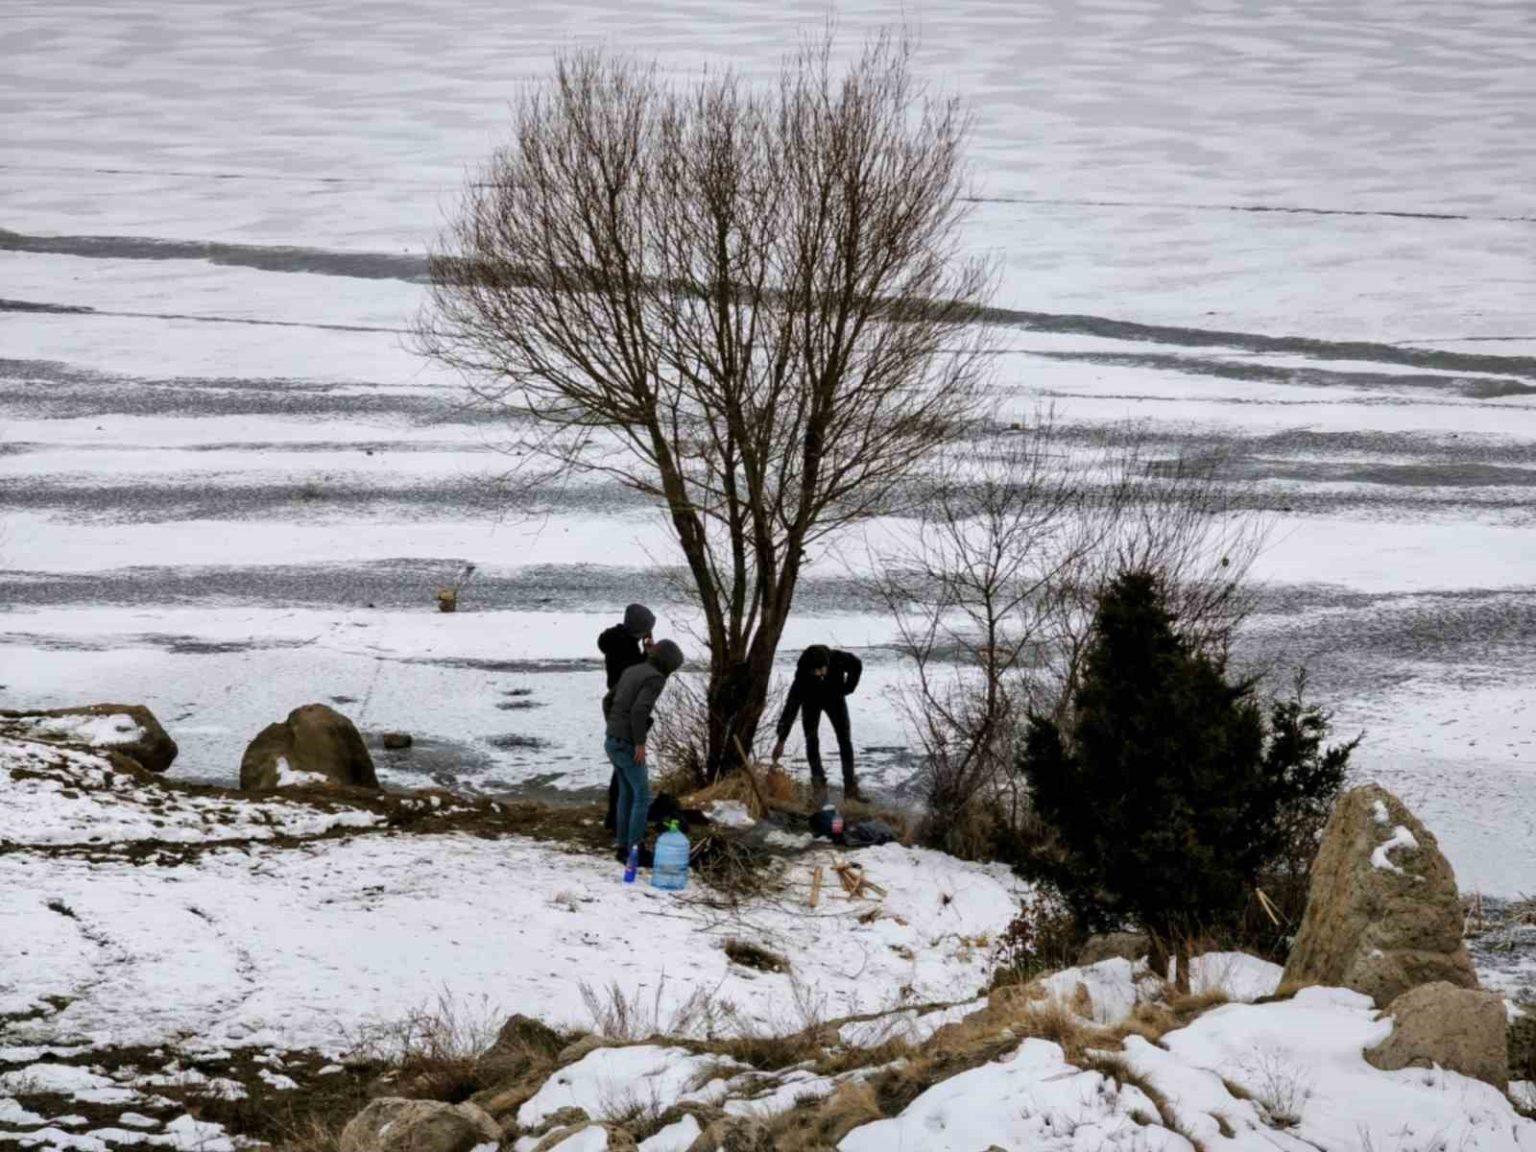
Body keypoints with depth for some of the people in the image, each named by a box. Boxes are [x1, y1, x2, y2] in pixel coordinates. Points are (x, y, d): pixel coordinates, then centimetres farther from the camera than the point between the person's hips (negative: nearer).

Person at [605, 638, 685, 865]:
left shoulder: (631, 671, 14)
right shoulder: (656, 678, -14)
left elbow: (608, 701, 21)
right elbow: (639, 710, -26)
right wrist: (640, 743, -20)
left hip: (614, 741, 9)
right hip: (628, 745, -9)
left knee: (627, 792, 20)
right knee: (642, 797, 0)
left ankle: (623, 845, 24)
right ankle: (634, 851, 1)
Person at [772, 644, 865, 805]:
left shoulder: (839, 659, -38)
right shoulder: (802, 675, -41)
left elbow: (857, 666, -12)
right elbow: (791, 707, -42)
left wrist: (847, 688, -11)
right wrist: (781, 739, -45)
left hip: (835, 697, 2)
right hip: (811, 700, -2)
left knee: (845, 739, -3)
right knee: (812, 740, -13)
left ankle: (850, 786, 4)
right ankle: (819, 785, -6)